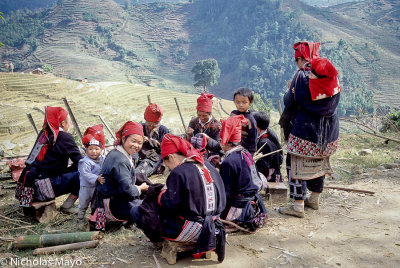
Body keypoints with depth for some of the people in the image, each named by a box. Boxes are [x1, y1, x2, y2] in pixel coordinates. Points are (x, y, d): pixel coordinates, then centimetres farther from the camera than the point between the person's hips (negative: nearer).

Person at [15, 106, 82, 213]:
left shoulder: (44, 133, 12)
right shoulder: (65, 137, -9)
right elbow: (80, 162, -9)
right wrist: (66, 171, 6)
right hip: (42, 189, -8)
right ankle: (67, 205, 0)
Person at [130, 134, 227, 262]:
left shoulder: (178, 173, -15)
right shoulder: (208, 166, 7)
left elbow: (169, 205, -15)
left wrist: (162, 193, 4)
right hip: (213, 221, 7)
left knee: (136, 212, -1)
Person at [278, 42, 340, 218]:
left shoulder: (302, 76, -14)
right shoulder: (332, 75, 3)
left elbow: (289, 103, -7)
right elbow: (335, 101, 13)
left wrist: (289, 91, 11)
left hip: (305, 130, -6)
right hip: (328, 131, 7)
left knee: (296, 165, 2)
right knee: (319, 162, 20)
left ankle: (298, 206, 4)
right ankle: (314, 200, 34)